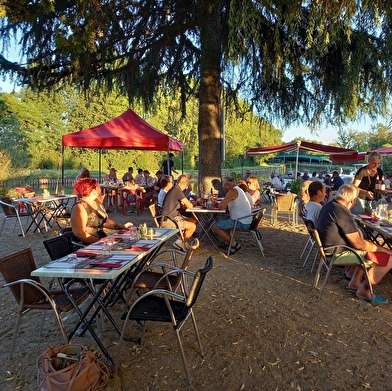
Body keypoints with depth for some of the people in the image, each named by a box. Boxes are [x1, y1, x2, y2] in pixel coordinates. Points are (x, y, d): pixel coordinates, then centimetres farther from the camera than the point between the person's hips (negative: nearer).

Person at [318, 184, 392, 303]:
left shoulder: (329, 205, 5)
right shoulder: (342, 213, -26)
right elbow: (358, 244, -23)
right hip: (340, 253, -10)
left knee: (369, 249, 25)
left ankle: (355, 282, 24)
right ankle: (364, 290, 9)